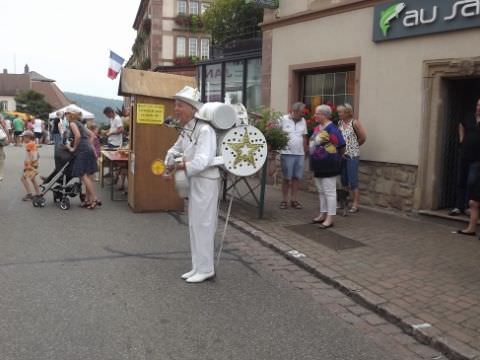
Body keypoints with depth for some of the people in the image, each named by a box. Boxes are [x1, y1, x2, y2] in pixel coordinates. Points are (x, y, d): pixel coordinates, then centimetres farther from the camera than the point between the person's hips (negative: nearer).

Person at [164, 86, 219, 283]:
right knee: (194, 225, 15)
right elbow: (175, 150, 21)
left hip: (205, 182, -9)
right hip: (194, 181, 9)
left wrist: (181, 167, -15)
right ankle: (198, 267, 28)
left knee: (202, 224, 0)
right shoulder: (186, 130, 8)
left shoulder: (204, 130, -21)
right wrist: (168, 166, 4)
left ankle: (205, 269, 13)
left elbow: (201, 161, -31)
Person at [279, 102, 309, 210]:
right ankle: (284, 200, 9)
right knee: (287, 178, 0)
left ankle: (294, 200, 14)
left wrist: (305, 151, 13)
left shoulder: (303, 121, 12)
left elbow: (304, 137, 16)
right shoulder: (283, 120, -2)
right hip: (287, 153, -4)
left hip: (300, 154, 4)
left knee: (297, 177, 5)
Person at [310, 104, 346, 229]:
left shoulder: (332, 129, -17)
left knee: (329, 192, -3)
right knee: (321, 192, 17)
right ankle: (323, 214, 28)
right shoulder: (317, 128, 10)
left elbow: (341, 147, -15)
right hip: (318, 165, 9)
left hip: (328, 166, -9)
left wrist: (334, 159, -1)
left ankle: (330, 219, 2)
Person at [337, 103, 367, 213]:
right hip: (342, 155, 6)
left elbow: (363, 137, -7)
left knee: (353, 181, -3)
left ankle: (355, 204, 5)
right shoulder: (340, 123, 6)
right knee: (344, 180, 13)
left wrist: (354, 145, 5)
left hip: (352, 155, -6)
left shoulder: (354, 123, -10)